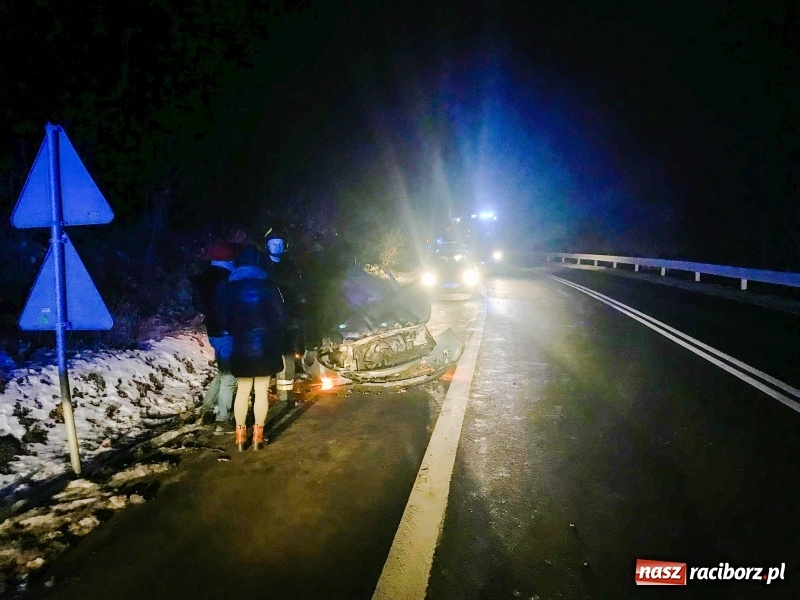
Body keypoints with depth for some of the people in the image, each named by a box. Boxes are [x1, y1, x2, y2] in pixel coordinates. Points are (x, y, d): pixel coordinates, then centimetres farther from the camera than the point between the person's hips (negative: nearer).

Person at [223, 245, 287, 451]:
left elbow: (226, 317, 6)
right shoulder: (267, 284, -4)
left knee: (242, 391, 12)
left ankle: (240, 434, 15)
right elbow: (280, 316, -6)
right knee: (262, 391, 6)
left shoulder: (231, 287, 2)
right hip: (265, 345, -2)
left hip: (241, 346, 2)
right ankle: (258, 434, 8)